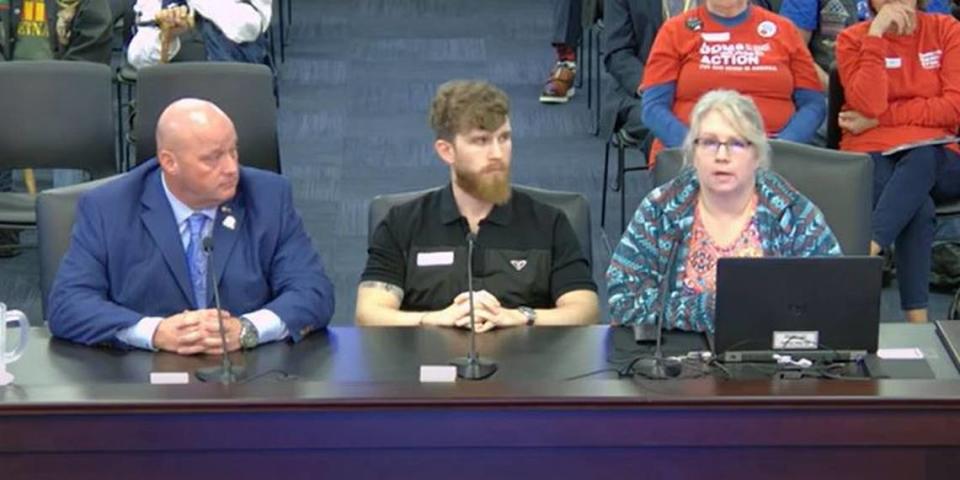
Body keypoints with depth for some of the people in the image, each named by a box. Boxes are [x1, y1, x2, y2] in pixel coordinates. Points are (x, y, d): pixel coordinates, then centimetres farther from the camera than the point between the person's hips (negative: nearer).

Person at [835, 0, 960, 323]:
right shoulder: (853, 39, 6)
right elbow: (868, 106, -11)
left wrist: (881, 118, -7)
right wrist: (875, 36, -14)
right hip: (872, 154, -1)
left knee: (921, 160, -37)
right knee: (919, 208, -33)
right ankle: (916, 319, -38)